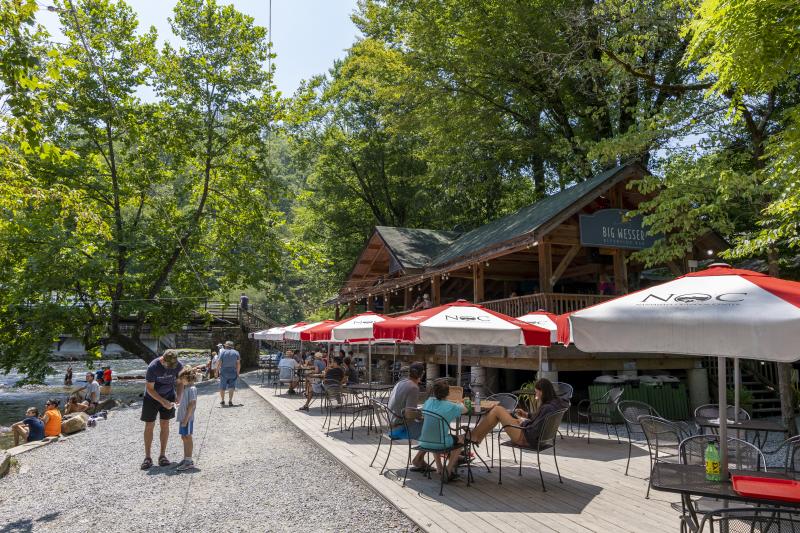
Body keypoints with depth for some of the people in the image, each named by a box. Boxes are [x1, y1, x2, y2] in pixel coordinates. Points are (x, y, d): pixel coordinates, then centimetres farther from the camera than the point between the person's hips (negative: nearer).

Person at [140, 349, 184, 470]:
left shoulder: (178, 366, -19)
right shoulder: (153, 367, -28)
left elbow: (179, 383, -5)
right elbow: (149, 389, -21)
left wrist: (178, 398, -20)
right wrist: (163, 402, -27)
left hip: (169, 396, 2)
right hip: (152, 397, -2)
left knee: (165, 424, 3)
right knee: (149, 426, 0)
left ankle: (162, 455, 12)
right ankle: (147, 457, 9)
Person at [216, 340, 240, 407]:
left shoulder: (222, 352, -3)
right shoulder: (236, 353, 2)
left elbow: (219, 363, -8)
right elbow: (238, 364, -1)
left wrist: (217, 371, -2)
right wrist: (238, 373, 6)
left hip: (224, 372, -1)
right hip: (233, 372, 1)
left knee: (222, 387, 12)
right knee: (231, 387, 6)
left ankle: (222, 400, 20)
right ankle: (230, 400, -3)